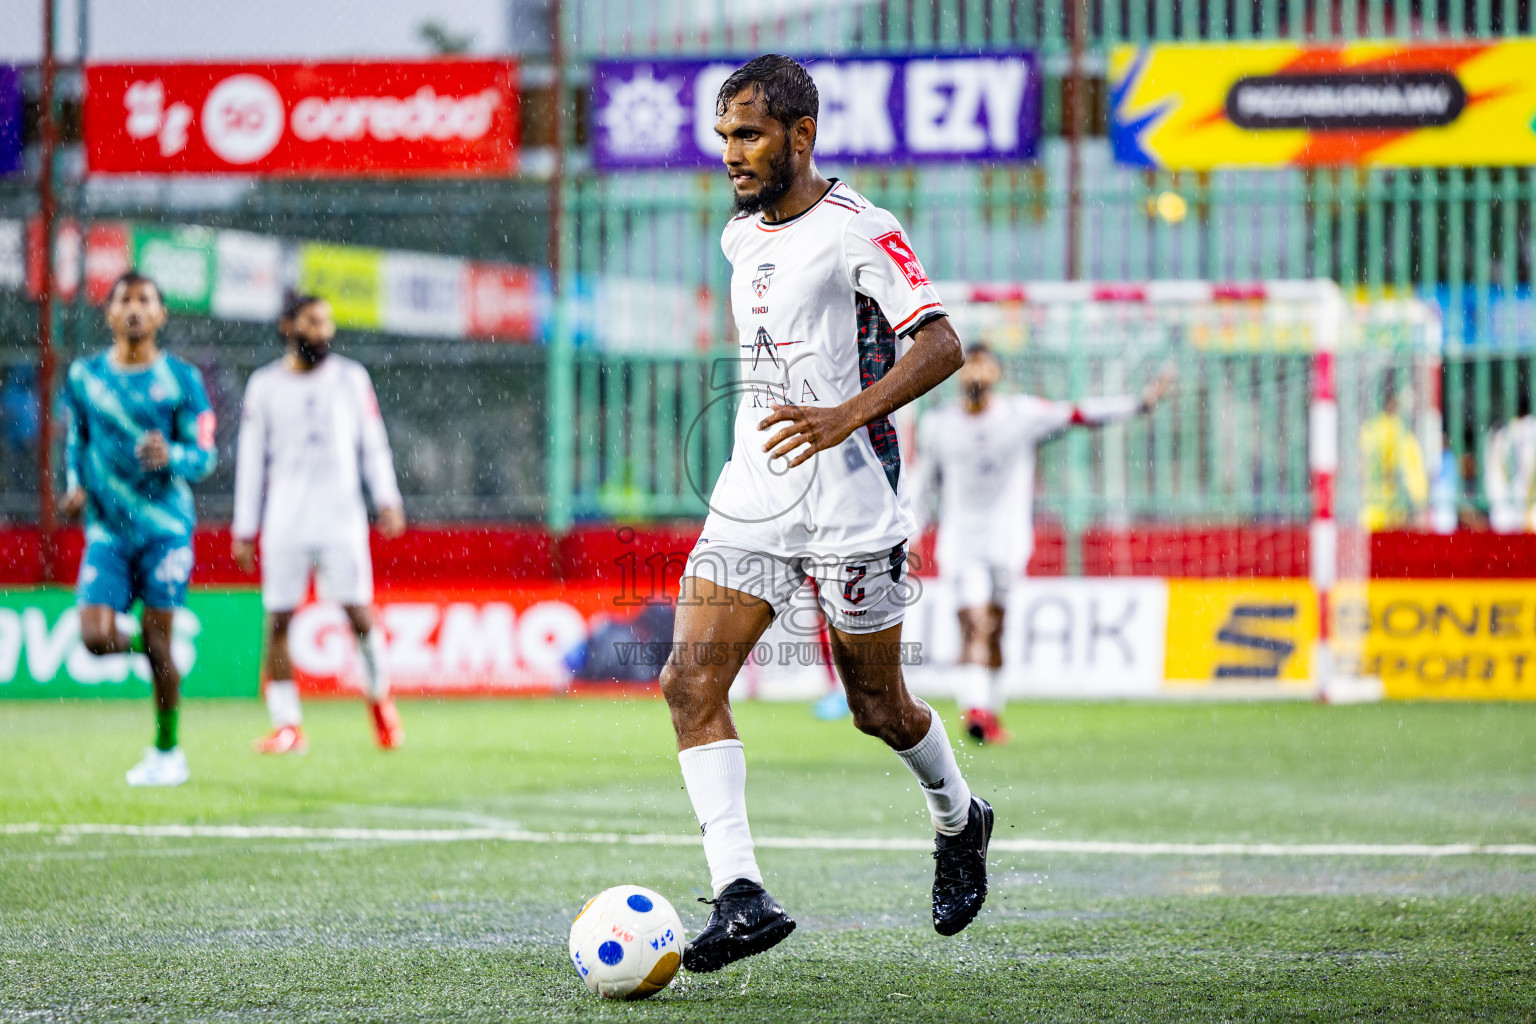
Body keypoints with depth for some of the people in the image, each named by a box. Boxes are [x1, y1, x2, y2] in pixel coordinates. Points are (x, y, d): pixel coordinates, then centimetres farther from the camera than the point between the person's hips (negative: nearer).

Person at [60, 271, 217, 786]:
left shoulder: (181, 379, 0)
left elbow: (205, 457, -1)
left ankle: (167, 751, 10)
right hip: (106, 529, 2)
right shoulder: (84, 377, 7)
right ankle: (142, 645, 22)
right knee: (96, 637, -14)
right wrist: (75, 486, 0)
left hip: (164, 526, -2)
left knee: (158, 643, -4)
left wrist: (171, 456, -22)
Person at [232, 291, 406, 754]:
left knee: (358, 614, -7)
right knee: (278, 620, -4)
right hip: (285, 522, 1)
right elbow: (251, 459, 9)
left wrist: (387, 500, -4)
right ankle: (287, 725, 2)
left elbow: (373, 443, 9)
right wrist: (244, 528, 6)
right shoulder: (264, 386, 6)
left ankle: (379, 698, 17)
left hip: (342, 520, -1)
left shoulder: (351, 378, 7)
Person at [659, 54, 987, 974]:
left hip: (850, 505, -6)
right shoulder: (741, 236, 12)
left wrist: (845, 417, -33)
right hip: (751, 499, 7)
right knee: (692, 682, -13)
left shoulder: (858, 230, -12)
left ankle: (960, 821, 39)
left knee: (879, 707, 7)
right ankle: (741, 897, -19)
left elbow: (942, 345, -21)